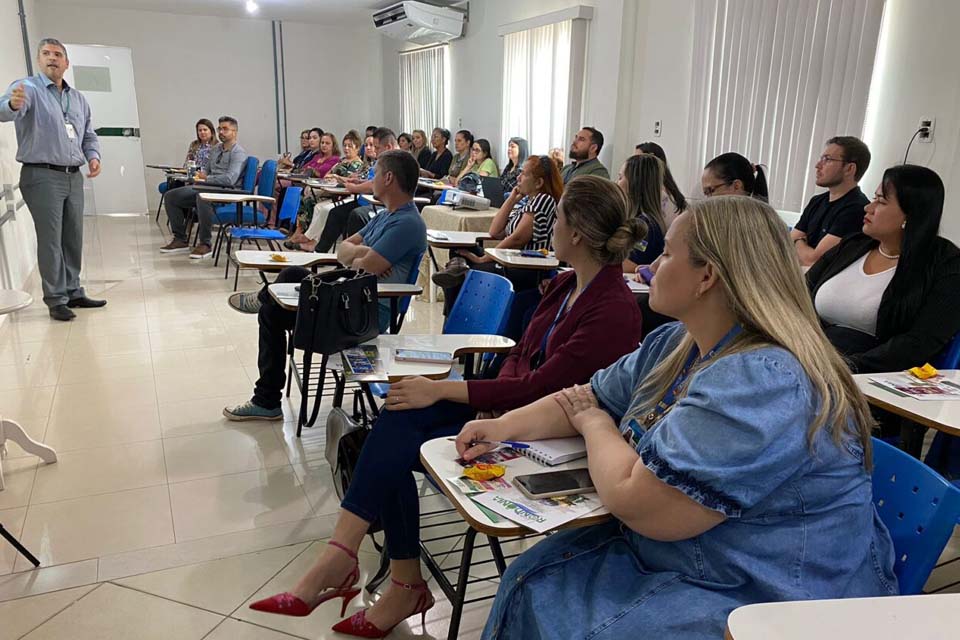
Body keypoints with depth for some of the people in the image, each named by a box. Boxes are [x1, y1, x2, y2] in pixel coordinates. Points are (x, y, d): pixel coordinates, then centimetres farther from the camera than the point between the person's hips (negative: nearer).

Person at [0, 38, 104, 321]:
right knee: (50, 240, -5)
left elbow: (89, 135, 24)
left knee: (74, 239, 10)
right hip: (42, 176, -6)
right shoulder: (28, 88, -6)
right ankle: (56, 300, 1)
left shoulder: (78, 98, 16)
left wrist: (93, 156, 4)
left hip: (74, 177, 6)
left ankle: (74, 293, 20)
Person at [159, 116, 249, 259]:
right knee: (170, 196, 2)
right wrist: (200, 174, 8)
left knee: (202, 197, -41)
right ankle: (180, 240, 5)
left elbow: (230, 179, -20)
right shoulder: (216, 149, 21)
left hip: (226, 191, -9)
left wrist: (207, 179, -9)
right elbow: (206, 169, 32)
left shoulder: (238, 152, -7)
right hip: (207, 188, 9)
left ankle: (205, 244, -31)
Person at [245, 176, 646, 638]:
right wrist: (496, 395, -7)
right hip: (509, 403, 7)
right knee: (396, 421, -17)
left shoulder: (614, 310, -20)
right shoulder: (565, 285, 7)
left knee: (394, 452, -17)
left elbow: (539, 388, -24)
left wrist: (440, 389, -22)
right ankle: (340, 562, -10)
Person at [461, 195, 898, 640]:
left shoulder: (763, 383, -29)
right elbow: (592, 400, 14)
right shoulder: (674, 345, 3)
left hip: (761, 601, -8)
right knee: (532, 583, 2)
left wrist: (595, 426, -10)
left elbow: (633, 501, -30)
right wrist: (506, 426, -2)